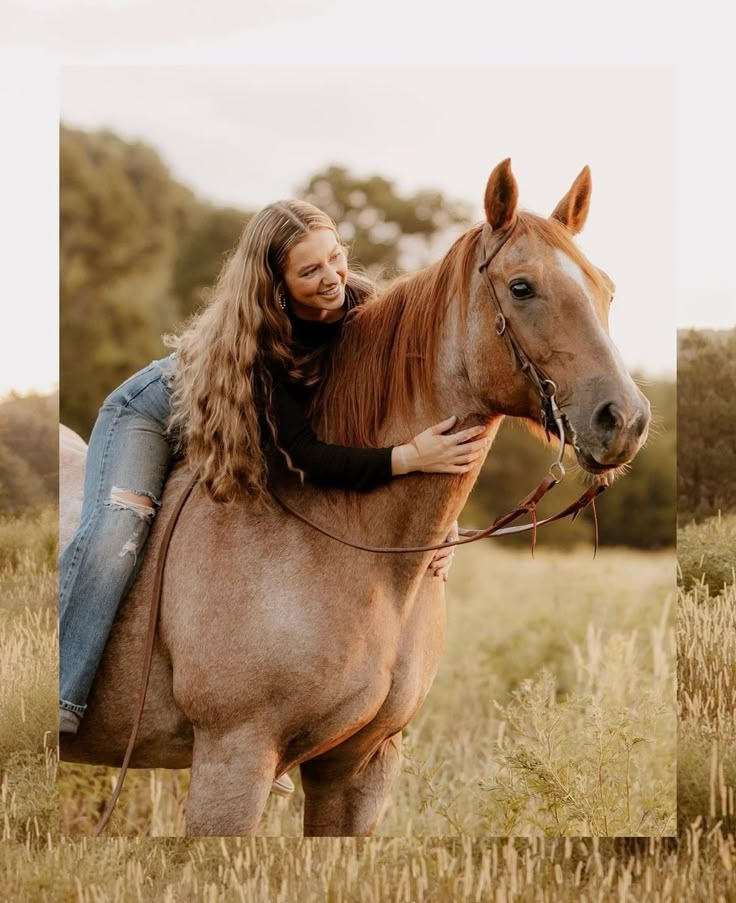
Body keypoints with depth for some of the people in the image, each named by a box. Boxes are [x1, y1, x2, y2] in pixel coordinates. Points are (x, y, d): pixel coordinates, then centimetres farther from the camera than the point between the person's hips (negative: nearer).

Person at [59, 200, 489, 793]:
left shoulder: (365, 312, -26)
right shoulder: (258, 340, -39)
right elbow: (307, 456, -43)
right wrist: (411, 457, -55)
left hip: (243, 440, 7)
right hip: (155, 413, -6)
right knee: (115, 529, -28)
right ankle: (57, 708, -33)